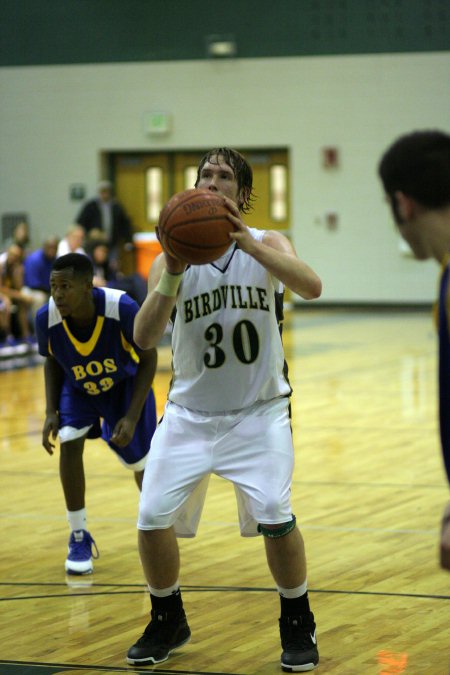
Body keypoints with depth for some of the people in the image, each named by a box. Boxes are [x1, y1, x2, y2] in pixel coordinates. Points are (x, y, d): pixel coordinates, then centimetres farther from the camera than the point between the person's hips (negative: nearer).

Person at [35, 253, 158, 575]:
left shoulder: (122, 308, -38)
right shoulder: (47, 318, -29)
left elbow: (148, 358, -21)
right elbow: (52, 361, -6)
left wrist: (132, 417, -26)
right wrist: (51, 412, -15)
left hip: (125, 385, -1)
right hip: (77, 388, 1)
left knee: (140, 460, 7)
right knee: (69, 442, -21)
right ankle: (79, 537, -7)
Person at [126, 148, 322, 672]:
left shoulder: (269, 245, -7)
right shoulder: (172, 258, -5)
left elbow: (310, 286, -29)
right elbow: (143, 339, -17)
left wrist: (247, 241, -41)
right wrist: (171, 278, -33)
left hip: (259, 412, -2)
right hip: (190, 413, 2)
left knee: (275, 516, -19)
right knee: (152, 518, -6)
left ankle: (298, 625, 5)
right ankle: (168, 622, 20)